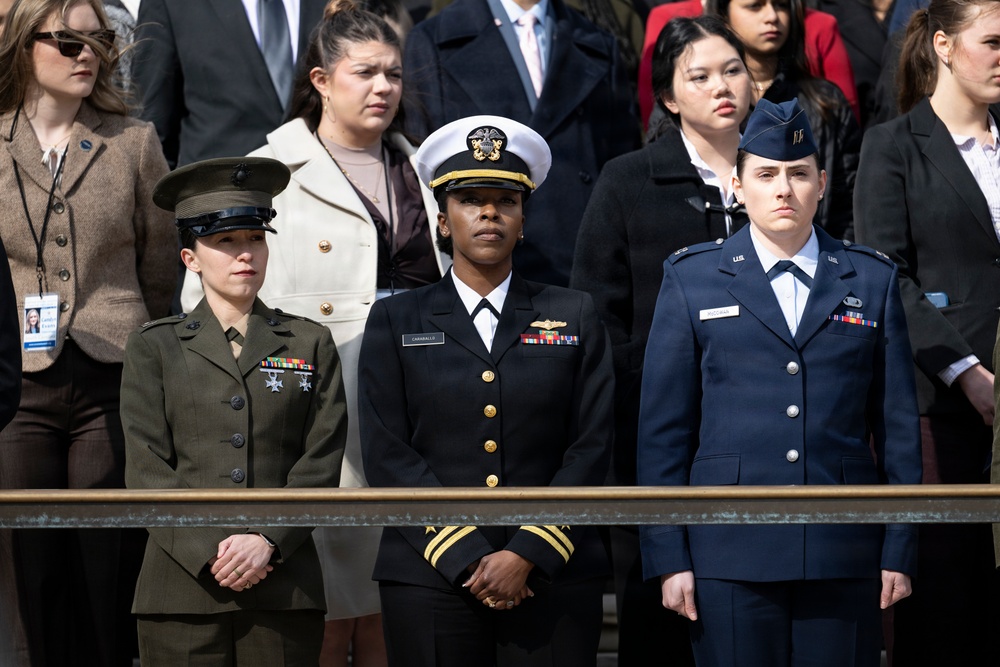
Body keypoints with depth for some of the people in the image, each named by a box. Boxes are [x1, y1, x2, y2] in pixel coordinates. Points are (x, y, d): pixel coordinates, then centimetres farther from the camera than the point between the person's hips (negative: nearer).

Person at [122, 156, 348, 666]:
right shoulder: (154, 347, 10)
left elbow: (321, 462, 4)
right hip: (183, 589, 0)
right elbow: (148, 470, 1)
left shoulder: (310, 344, 13)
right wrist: (209, 553, -11)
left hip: (285, 586, 1)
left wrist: (269, 540, -11)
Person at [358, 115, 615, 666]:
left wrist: (526, 555, -10)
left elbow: (589, 449, 2)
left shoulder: (574, 319, 10)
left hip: (553, 580, 1)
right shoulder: (396, 324, 8)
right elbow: (388, 456, -1)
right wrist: (468, 560, -11)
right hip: (431, 581, 0)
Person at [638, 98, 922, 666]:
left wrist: (899, 553, 4)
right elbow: (662, 432, 5)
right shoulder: (692, 280, 7)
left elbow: (898, 427, 10)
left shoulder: (873, 280, 11)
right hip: (729, 555, -1)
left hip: (845, 557, 1)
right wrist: (669, 557, -1)